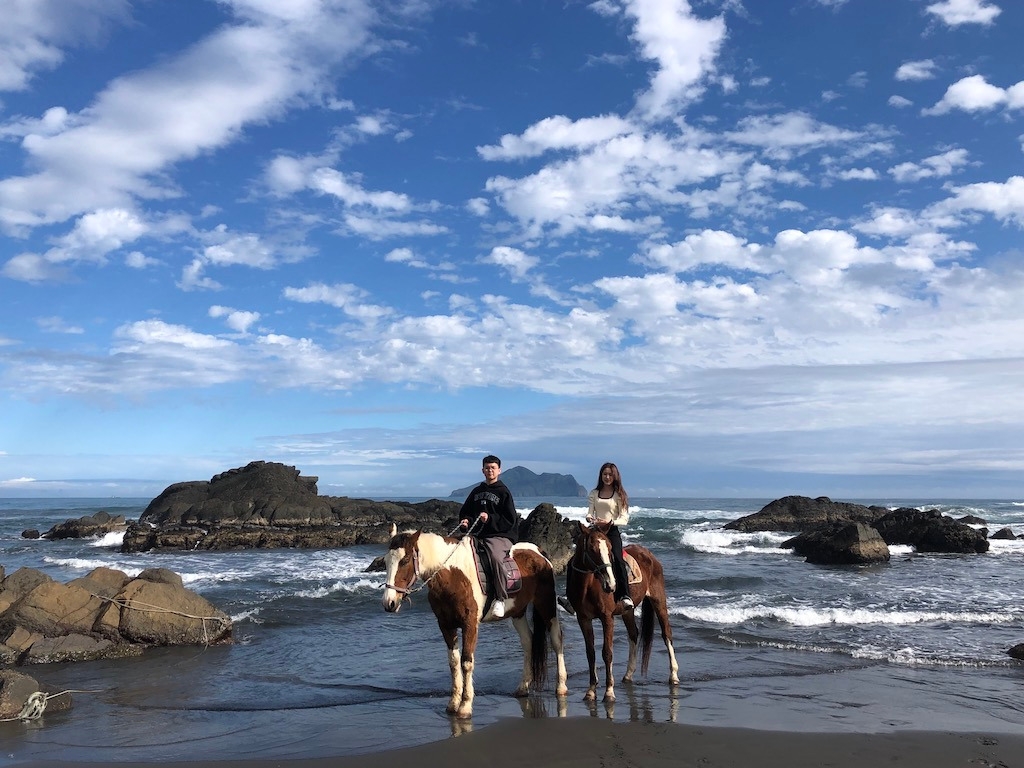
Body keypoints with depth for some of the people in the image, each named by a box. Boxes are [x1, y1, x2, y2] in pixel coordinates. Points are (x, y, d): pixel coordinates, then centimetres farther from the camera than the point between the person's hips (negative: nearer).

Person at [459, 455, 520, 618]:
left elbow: (510, 520, -4)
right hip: (477, 535, 6)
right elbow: (464, 512, 25)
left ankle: (500, 599, -29)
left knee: (495, 556, -36)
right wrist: (465, 521, 2)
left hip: (500, 535, -6)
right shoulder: (476, 492, 18)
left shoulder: (503, 492, 2)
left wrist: (490, 519, -17)